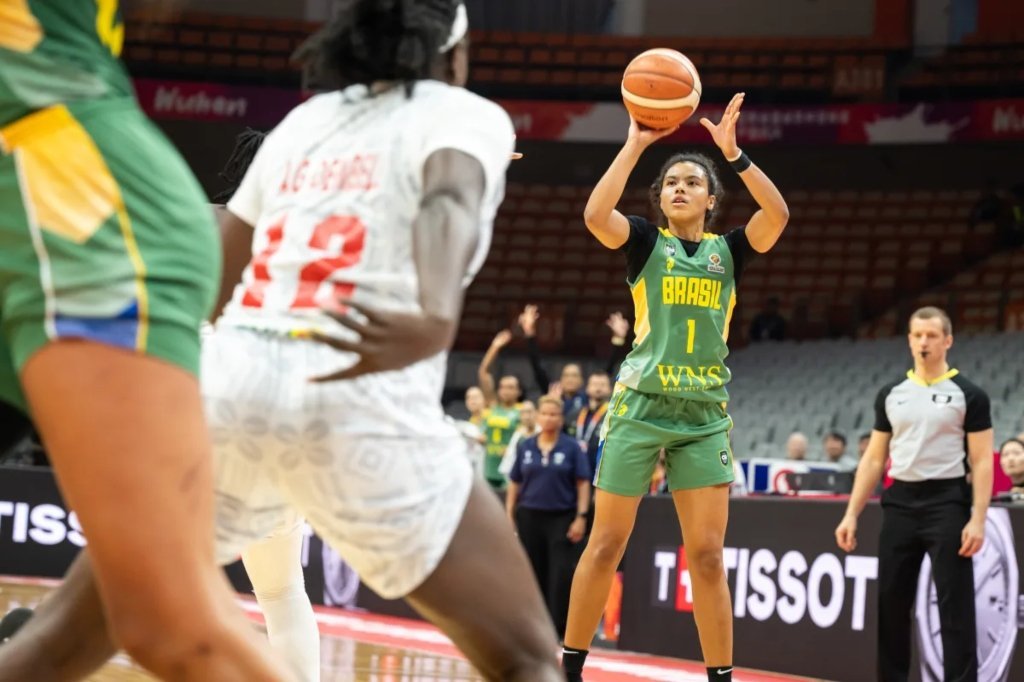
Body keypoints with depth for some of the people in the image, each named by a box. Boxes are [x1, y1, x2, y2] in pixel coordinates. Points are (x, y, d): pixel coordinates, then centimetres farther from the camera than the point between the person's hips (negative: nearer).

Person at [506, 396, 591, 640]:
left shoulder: (571, 447, -1)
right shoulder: (525, 446, 8)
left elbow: (583, 483, -2)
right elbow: (514, 483, 10)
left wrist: (581, 517, -9)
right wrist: (509, 516, 5)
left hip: (562, 518, -3)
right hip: (530, 517, 3)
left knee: (561, 576, -8)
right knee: (533, 574, 7)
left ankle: (560, 628, -4)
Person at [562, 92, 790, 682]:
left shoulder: (728, 250, 10)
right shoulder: (645, 241, 4)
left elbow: (777, 214, -9)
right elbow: (596, 214, -16)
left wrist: (733, 152, -15)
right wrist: (635, 145, -15)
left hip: (705, 415, 2)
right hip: (640, 407, -2)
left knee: (707, 555, 0)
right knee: (606, 547, 1)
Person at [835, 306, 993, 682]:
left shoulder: (968, 395, -2)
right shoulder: (891, 394, 11)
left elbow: (982, 462, -5)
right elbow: (873, 459, 13)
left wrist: (977, 520, -15)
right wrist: (851, 515, 6)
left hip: (947, 503, -4)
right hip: (899, 504, 5)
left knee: (955, 607, -5)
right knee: (891, 604, 7)